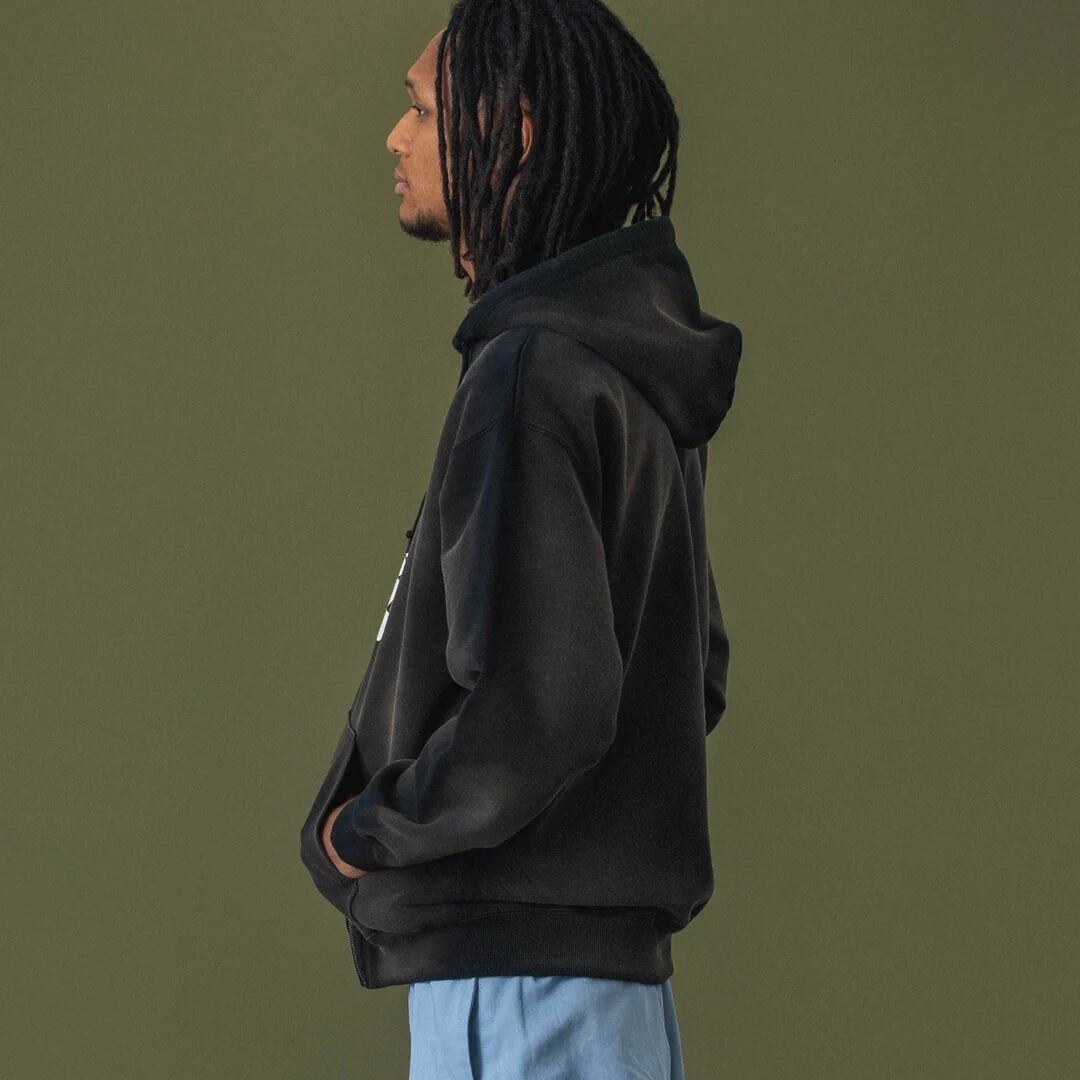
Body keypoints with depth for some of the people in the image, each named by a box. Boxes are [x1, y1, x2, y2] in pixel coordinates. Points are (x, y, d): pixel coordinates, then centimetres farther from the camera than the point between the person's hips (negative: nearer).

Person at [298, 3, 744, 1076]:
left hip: (517, 977, -10)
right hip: (618, 969, 10)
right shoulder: (636, 383, 14)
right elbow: (691, 675, 23)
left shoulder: (530, 375, -17)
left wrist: (366, 829, -9)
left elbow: (530, 712, -25)